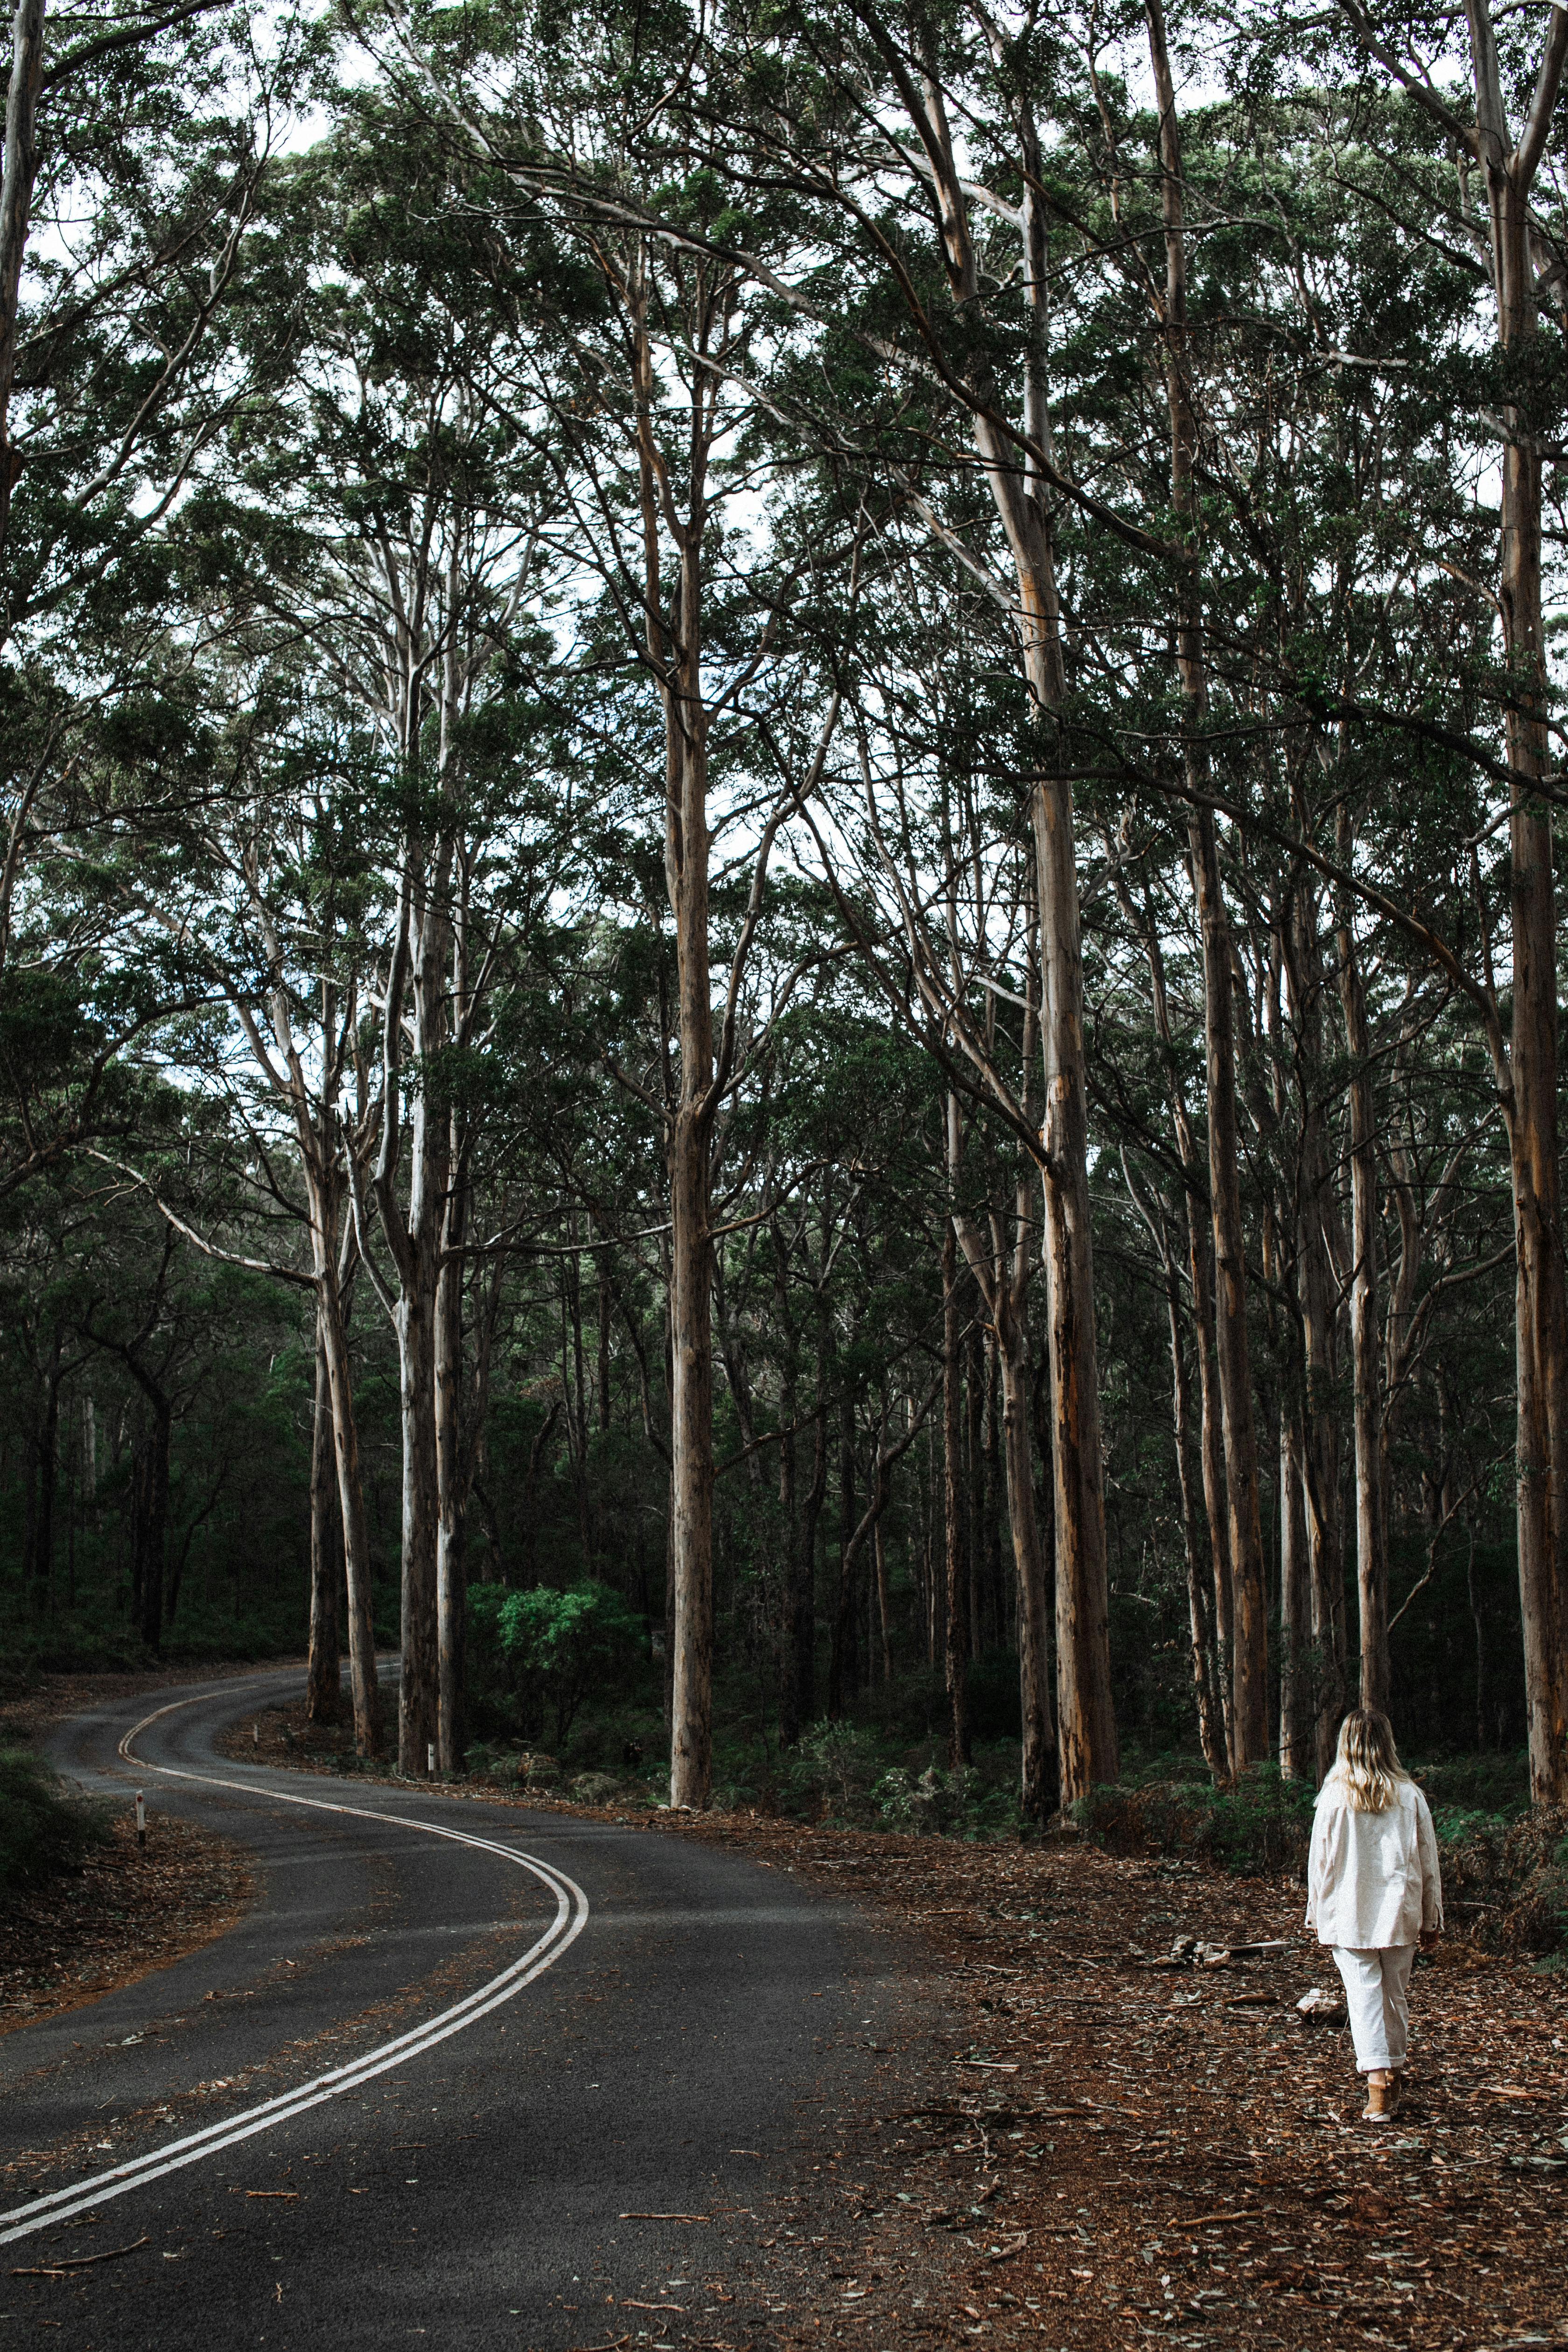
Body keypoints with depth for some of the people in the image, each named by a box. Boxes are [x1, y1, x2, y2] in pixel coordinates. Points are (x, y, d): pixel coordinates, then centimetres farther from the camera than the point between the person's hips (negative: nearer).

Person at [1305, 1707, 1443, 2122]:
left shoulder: (1334, 1798, -8)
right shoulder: (1410, 1796, -3)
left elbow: (1320, 1862, -2)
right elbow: (1428, 1863, 3)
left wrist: (1318, 1914, 10)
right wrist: (1432, 1921, 12)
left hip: (1349, 1916, -2)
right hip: (1399, 1914, 2)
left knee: (1364, 1996, -2)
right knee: (1396, 1996, 17)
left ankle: (1377, 2085, -13)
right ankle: (1393, 2076, 30)